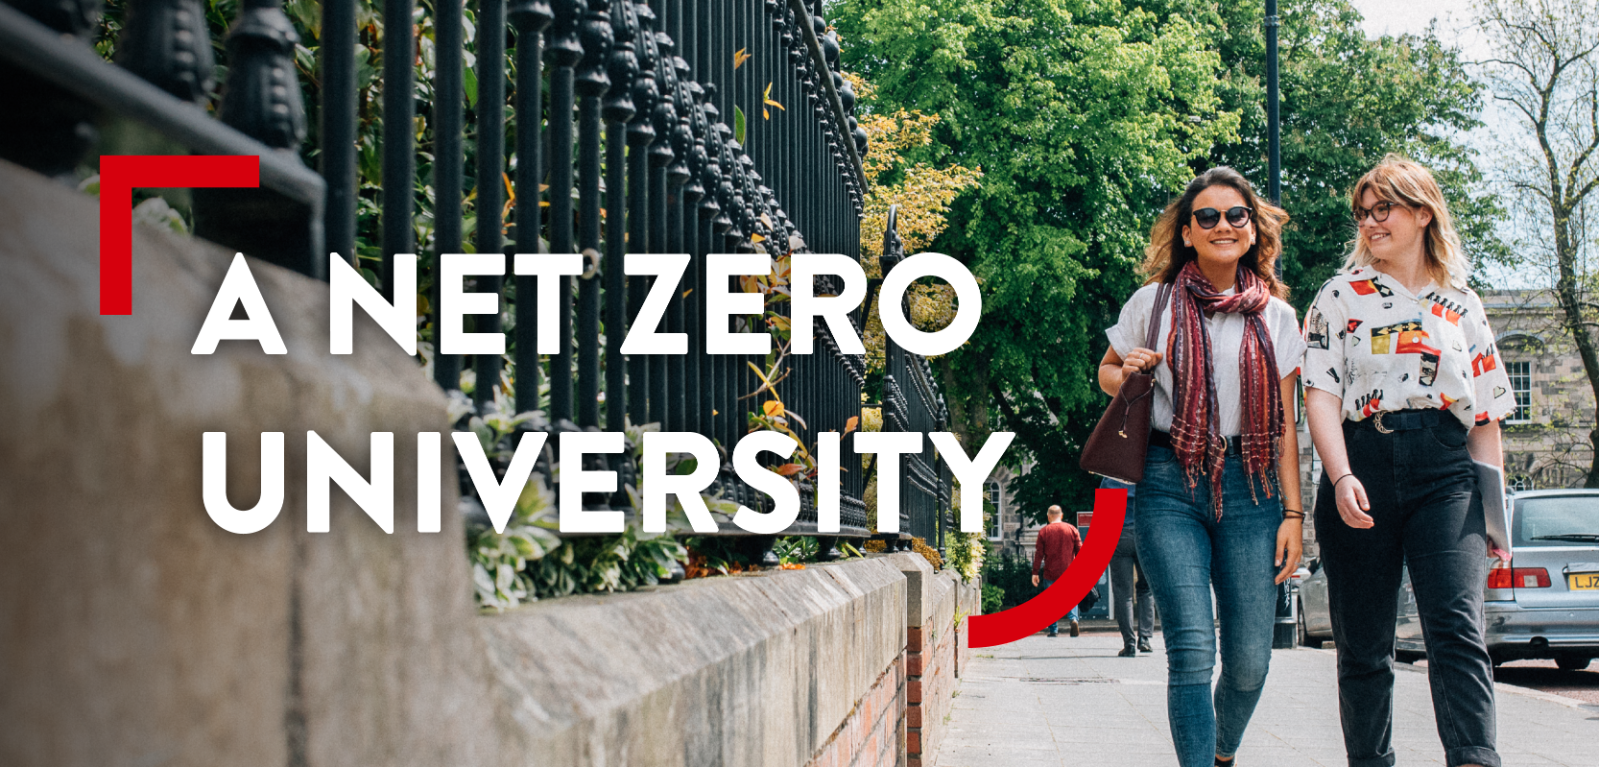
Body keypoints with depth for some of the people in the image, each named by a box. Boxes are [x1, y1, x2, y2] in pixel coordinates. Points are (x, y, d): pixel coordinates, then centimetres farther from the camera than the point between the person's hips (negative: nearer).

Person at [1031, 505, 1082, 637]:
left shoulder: (1044, 532, -1)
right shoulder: (1072, 529, 2)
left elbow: (1038, 554, -2)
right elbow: (1080, 550, 3)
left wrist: (1035, 573, 2)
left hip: (1050, 573, -1)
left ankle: (1054, 630, 5)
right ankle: (1073, 619, -16)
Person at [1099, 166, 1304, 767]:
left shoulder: (1276, 317, 10)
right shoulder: (1155, 302, 5)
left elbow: (1284, 425, 11)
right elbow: (1107, 372, 19)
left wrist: (1292, 512, 4)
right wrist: (1129, 376, -5)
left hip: (1250, 487, 2)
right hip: (1171, 484, -2)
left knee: (1250, 659, -1)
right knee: (1193, 650, -14)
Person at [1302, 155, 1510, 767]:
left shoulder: (1461, 304, 15)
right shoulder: (1341, 296, 9)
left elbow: (1485, 416, 16)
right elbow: (1321, 394, -2)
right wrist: (1341, 477, -17)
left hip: (1444, 470, 0)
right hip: (1363, 466, 0)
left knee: (1457, 625, -18)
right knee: (1363, 643, 3)